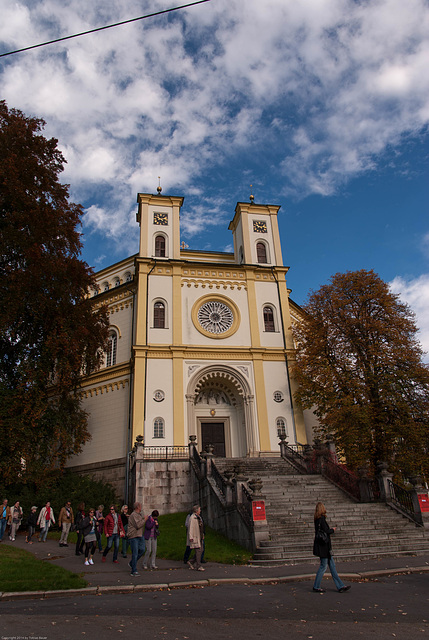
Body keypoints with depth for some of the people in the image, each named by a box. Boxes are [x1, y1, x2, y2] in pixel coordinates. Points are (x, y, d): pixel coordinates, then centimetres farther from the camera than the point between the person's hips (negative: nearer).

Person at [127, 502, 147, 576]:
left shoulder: (140, 514, 14)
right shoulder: (133, 515, -17)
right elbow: (138, 525, -25)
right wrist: (144, 520, -15)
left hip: (139, 535, 9)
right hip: (133, 536, -9)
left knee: (142, 550, 8)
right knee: (135, 553, -5)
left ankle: (132, 563, 26)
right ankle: (134, 571, 3)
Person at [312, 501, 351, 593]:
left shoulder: (317, 518, 10)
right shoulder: (321, 518, -18)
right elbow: (326, 531, -18)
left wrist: (330, 529, 11)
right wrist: (332, 530, 0)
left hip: (324, 546, 9)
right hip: (323, 545, -9)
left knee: (332, 565, 11)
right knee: (323, 565, 0)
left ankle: (340, 586, 16)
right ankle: (316, 586, 10)